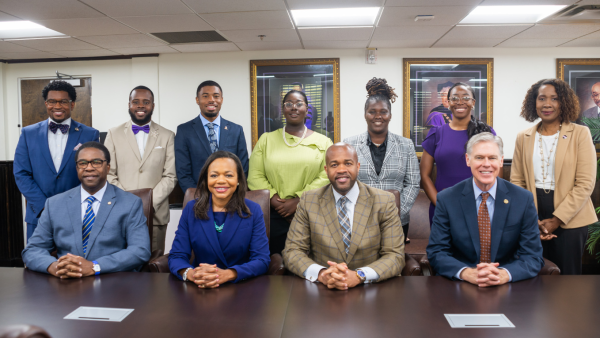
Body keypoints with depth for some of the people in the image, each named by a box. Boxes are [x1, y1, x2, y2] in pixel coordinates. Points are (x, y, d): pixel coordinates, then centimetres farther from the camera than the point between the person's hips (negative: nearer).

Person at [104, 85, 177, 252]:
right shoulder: (114, 134, 10)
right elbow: (109, 174, 4)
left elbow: (170, 176, 2)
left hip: (155, 215, 0)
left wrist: (149, 203, -9)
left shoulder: (167, 136, 8)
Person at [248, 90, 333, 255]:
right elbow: (255, 176, 3)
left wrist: (298, 201, -12)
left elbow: (327, 176, -4)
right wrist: (274, 201, -11)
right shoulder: (266, 140, 12)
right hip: (275, 216, 1)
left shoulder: (323, 142, 8)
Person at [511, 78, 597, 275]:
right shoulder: (523, 138, 7)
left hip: (569, 220, -2)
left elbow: (586, 184, -7)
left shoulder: (580, 134, -2)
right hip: (532, 219, 2)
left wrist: (556, 220, -12)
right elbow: (516, 181, 4)